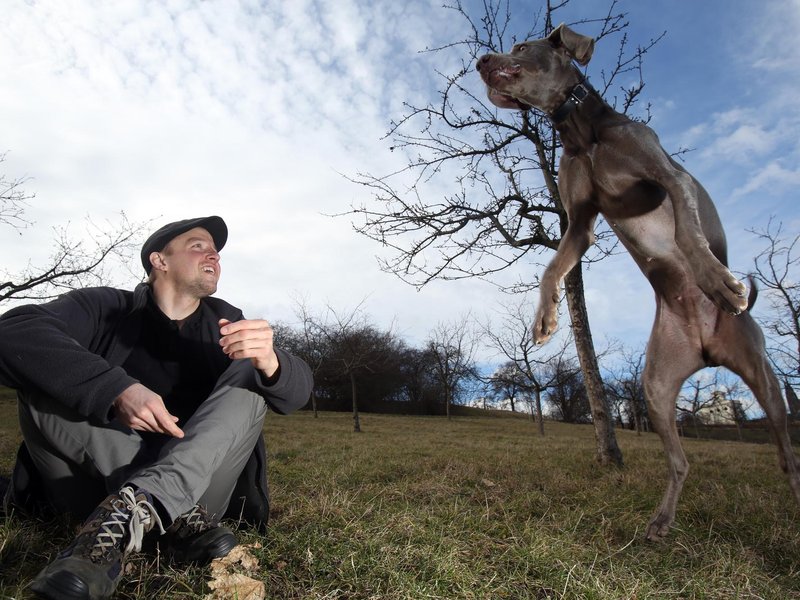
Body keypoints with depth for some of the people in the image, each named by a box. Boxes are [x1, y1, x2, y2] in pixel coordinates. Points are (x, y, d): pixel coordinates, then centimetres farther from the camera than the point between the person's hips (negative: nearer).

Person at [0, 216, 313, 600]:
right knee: (47, 382, -18)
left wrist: (269, 362, -32)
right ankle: (178, 518, -28)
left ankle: (129, 510, -32)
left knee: (250, 381, -14)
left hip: (191, 484, 1)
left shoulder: (225, 321, 6)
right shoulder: (106, 308, 1)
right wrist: (116, 390, -34)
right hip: (93, 487, -1)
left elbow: (296, 391, -7)